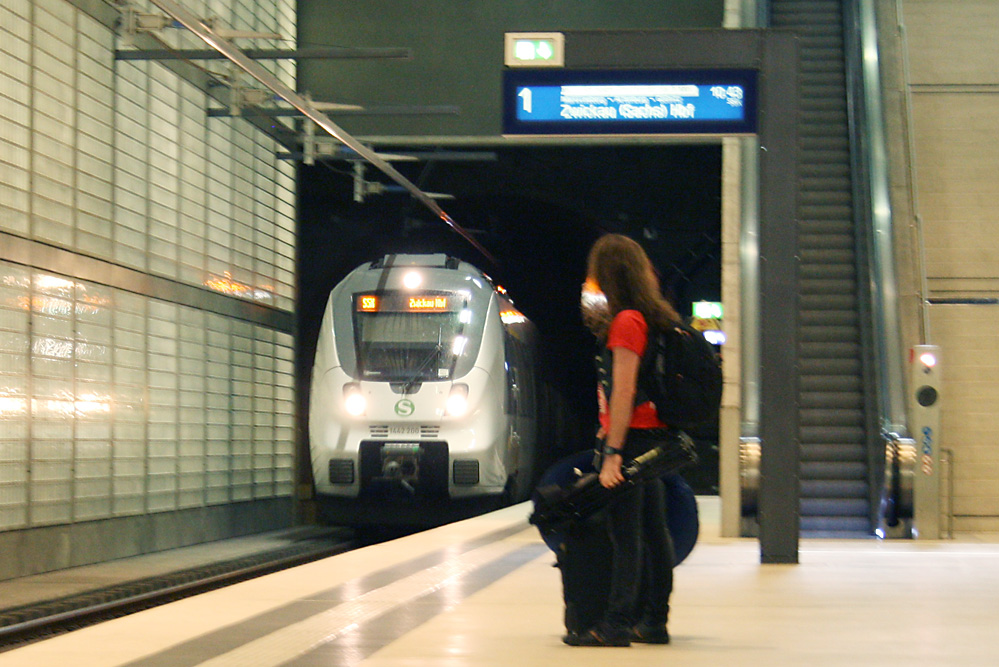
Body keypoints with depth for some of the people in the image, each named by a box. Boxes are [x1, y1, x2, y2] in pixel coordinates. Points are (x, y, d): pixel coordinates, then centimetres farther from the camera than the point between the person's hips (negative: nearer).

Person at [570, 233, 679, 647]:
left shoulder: (626, 321, -13)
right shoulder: (653, 318, 13)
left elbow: (623, 392, -19)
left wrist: (613, 452, -19)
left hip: (630, 437, -9)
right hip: (652, 435, 9)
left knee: (624, 533, -9)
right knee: (652, 531, 10)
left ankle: (616, 625, -9)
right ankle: (654, 621, 14)